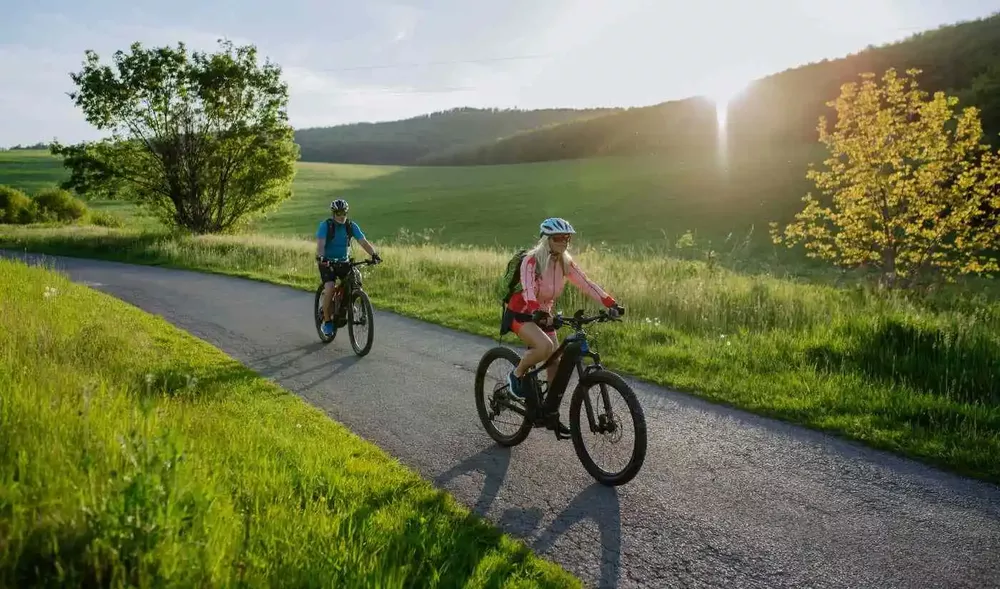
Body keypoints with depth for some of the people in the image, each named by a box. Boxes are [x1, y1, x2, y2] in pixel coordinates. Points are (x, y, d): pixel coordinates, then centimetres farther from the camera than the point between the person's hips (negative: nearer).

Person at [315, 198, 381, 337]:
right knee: (329, 289, -25)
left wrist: (374, 254, -32)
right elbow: (320, 244, -27)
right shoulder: (325, 225, -15)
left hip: (343, 262, 4)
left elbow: (363, 242, -14)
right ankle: (327, 321, -8)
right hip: (327, 263, -3)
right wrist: (320, 257, -47)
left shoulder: (351, 226, -5)